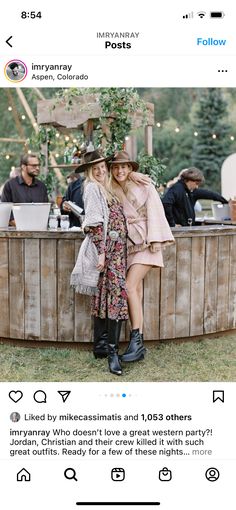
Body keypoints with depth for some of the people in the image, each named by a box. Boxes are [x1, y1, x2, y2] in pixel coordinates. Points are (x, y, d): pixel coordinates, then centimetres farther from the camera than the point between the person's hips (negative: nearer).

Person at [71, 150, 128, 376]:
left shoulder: (105, 188, 21)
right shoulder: (92, 188, -6)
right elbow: (95, 224, -14)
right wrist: (101, 251, -19)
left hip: (116, 248, 9)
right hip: (106, 247, -9)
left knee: (104, 294, 10)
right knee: (116, 293, -13)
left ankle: (100, 345, 17)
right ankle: (112, 351, -10)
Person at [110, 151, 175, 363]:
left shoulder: (144, 186, 0)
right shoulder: (113, 191, 12)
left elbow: (154, 212, -5)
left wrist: (155, 240, -12)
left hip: (145, 242, -4)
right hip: (128, 243, 5)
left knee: (130, 286, -18)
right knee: (136, 291, 2)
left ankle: (136, 340, -13)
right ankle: (138, 345, 6)